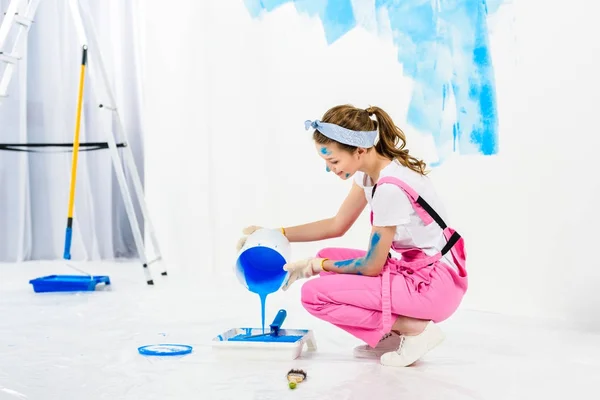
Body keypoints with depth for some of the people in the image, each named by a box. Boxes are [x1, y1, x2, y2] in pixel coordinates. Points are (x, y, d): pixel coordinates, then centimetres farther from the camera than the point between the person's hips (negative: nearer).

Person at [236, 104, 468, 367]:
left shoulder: (390, 188, -26)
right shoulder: (370, 170, 2)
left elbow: (371, 266, -17)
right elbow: (337, 225, 14)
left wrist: (318, 265, -2)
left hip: (436, 284, -9)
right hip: (415, 268, 9)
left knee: (314, 295, -13)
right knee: (329, 258, 14)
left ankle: (417, 329, -7)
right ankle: (389, 336, 9)